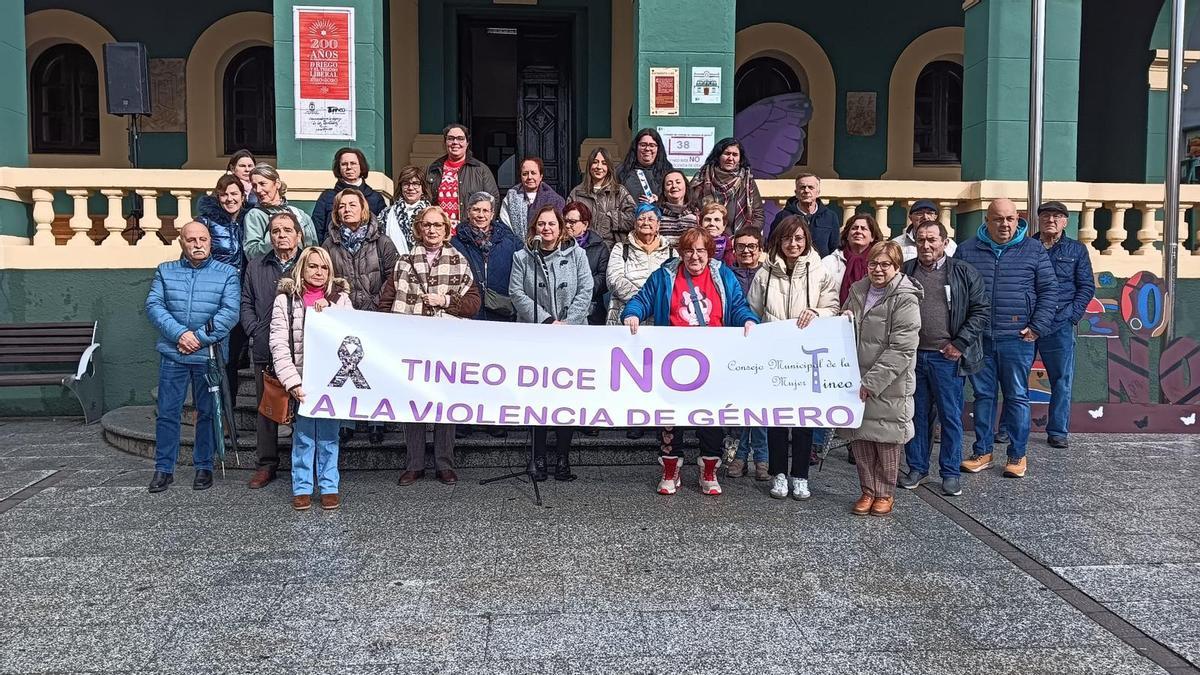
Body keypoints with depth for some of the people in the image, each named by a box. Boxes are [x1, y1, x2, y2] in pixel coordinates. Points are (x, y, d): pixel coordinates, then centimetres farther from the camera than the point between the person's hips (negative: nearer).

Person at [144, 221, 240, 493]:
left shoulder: (226, 273, 3)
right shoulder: (165, 271, 9)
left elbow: (230, 312, -8)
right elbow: (153, 305, -2)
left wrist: (200, 338, -14)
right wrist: (180, 333, -16)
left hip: (209, 355, -1)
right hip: (172, 354, 2)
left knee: (207, 412, 6)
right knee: (167, 412, 4)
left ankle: (204, 466, 18)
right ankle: (164, 468, 14)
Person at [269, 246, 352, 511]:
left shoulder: (340, 298, 7)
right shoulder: (285, 300, 1)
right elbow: (279, 345, -5)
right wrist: (293, 382, -14)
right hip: (301, 381, -1)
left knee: (329, 436, 6)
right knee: (303, 436, 5)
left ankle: (329, 487, 17)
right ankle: (302, 488, 17)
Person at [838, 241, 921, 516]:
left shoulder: (905, 299, -11)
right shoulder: (857, 290, 9)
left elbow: (901, 349, -17)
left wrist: (871, 383, -20)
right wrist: (842, 321, -1)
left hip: (889, 385, -5)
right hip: (855, 380, 6)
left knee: (886, 438, 5)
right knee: (859, 436, 8)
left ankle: (885, 493, 20)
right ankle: (868, 491, 21)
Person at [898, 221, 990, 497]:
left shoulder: (964, 273, 1)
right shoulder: (904, 272, 7)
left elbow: (981, 309, -1)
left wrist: (960, 344, -8)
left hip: (947, 357, -2)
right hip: (912, 355, 2)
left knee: (951, 416, 4)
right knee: (917, 414, 11)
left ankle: (951, 472, 15)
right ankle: (917, 467, 22)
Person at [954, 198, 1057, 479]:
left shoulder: (1033, 250, 4)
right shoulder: (967, 250, 6)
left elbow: (1049, 291, 5)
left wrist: (1037, 327, -4)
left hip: (1017, 339, -1)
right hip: (977, 339, 2)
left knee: (1017, 396, 5)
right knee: (983, 394, 10)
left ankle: (1017, 455, 15)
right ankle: (982, 452, 20)